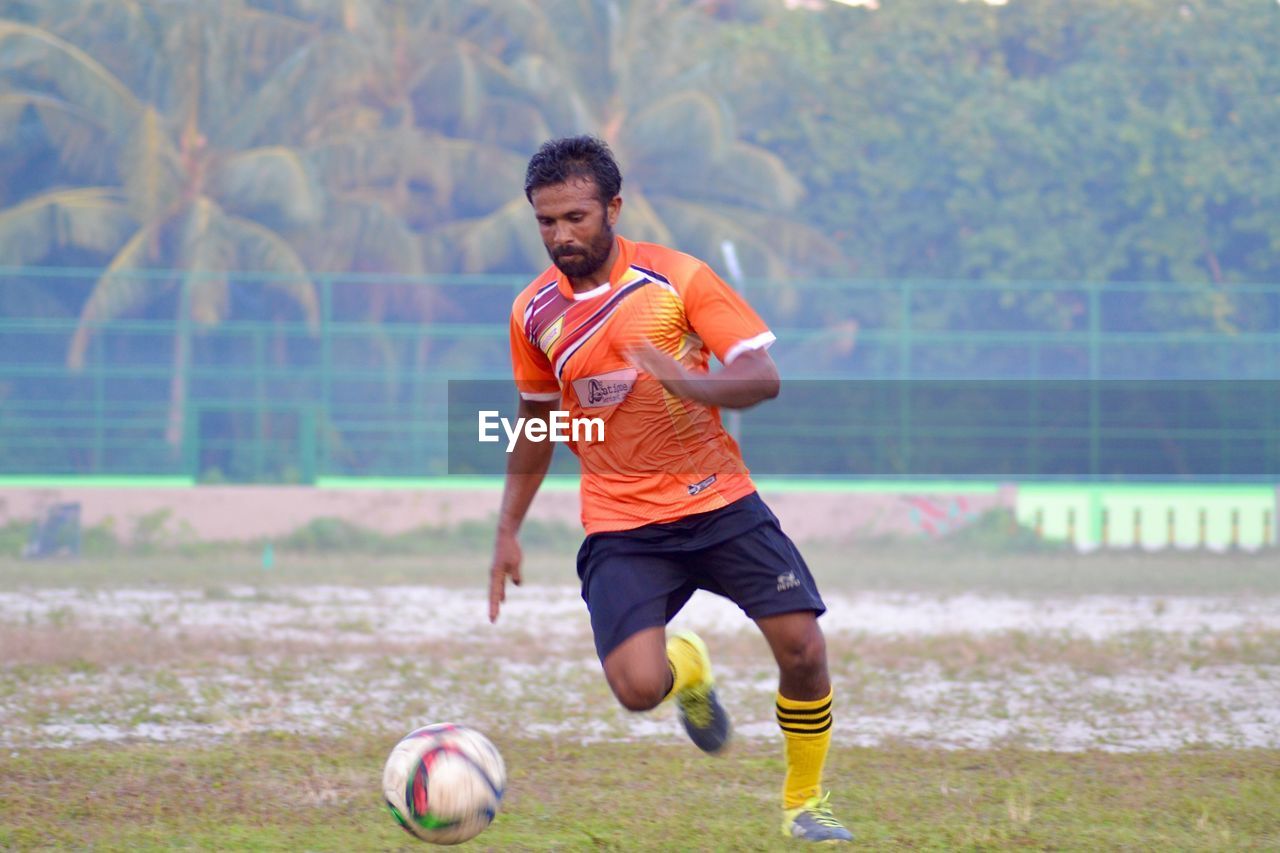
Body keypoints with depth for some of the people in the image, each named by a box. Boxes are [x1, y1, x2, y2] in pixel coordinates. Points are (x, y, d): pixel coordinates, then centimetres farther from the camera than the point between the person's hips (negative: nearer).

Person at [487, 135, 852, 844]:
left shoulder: (678, 279, -8)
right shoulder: (534, 314, 1)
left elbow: (762, 378, -11)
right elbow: (537, 421, 16)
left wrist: (692, 383, -31)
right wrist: (508, 532, 13)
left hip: (719, 499, -1)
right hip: (621, 525, 1)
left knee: (803, 649, -12)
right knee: (638, 688, -19)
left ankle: (804, 804, 14)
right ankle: (686, 669, 20)